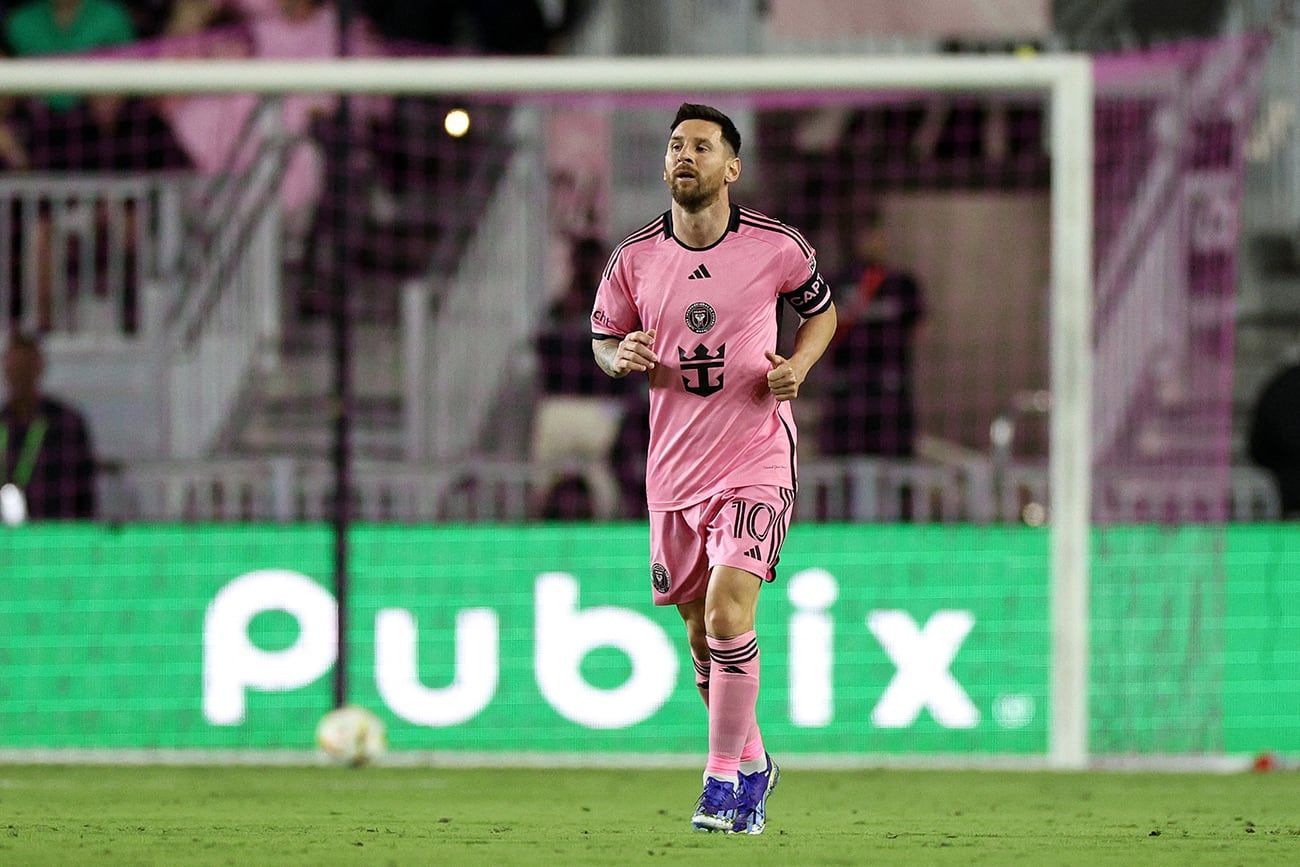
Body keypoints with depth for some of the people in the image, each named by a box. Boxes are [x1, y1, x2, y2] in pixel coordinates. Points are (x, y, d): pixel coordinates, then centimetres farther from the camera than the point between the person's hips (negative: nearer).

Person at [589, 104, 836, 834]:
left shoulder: (776, 247, -6)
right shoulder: (634, 259, -1)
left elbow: (821, 309, 12)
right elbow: (603, 337, 13)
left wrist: (799, 365, -7)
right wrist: (622, 358, -10)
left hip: (757, 461, -4)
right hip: (675, 467, 4)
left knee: (728, 609, -20)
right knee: (703, 635, 11)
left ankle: (724, 780, -10)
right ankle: (752, 762, 33)